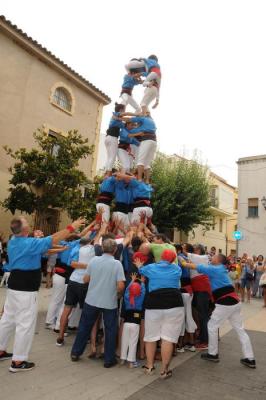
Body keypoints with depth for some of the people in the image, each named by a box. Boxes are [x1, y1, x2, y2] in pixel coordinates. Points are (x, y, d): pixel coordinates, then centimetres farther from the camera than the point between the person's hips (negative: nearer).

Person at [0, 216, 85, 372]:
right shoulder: (29, 243, -22)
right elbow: (53, 239, -23)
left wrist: (57, 249, 9)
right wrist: (71, 227, -17)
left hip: (14, 286, 9)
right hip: (26, 289, -9)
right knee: (26, 324, 1)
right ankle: (18, 361, 9)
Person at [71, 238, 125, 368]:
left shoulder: (94, 260, -5)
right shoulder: (117, 264, -14)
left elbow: (86, 279, 3)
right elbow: (121, 286, -18)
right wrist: (118, 294, 2)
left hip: (91, 300, 3)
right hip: (109, 303, -3)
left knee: (84, 327, 19)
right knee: (110, 331, 13)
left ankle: (75, 353, 31)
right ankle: (109, 359, 22)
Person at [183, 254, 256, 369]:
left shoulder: (214, 269, -7)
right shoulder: (222, 270, 18)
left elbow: (196, 267, -8)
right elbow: (205, 270, 24)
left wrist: (184, 263, 6)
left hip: (224, 304, -9)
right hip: (235, 302, 9)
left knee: (212, 326, 7)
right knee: (240, 330, 14)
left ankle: (213, 354, 18)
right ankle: (250, 359, 18)